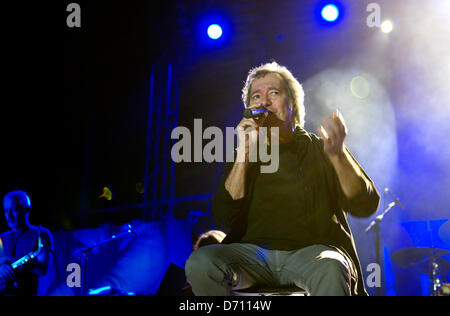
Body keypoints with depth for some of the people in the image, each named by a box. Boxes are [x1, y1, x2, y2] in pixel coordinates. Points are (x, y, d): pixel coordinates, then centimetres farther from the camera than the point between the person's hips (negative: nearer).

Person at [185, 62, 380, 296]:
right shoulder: (243, 156, 17)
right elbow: (225, 217, 2)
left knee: (330, 270, -38)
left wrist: (337, 155, -18)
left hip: (312, 249, -3)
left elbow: (366, 206, -1)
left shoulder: (319, 149, 11)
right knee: (199, 262, -26)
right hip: (253, 249, 3)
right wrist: (244, 155, -6)